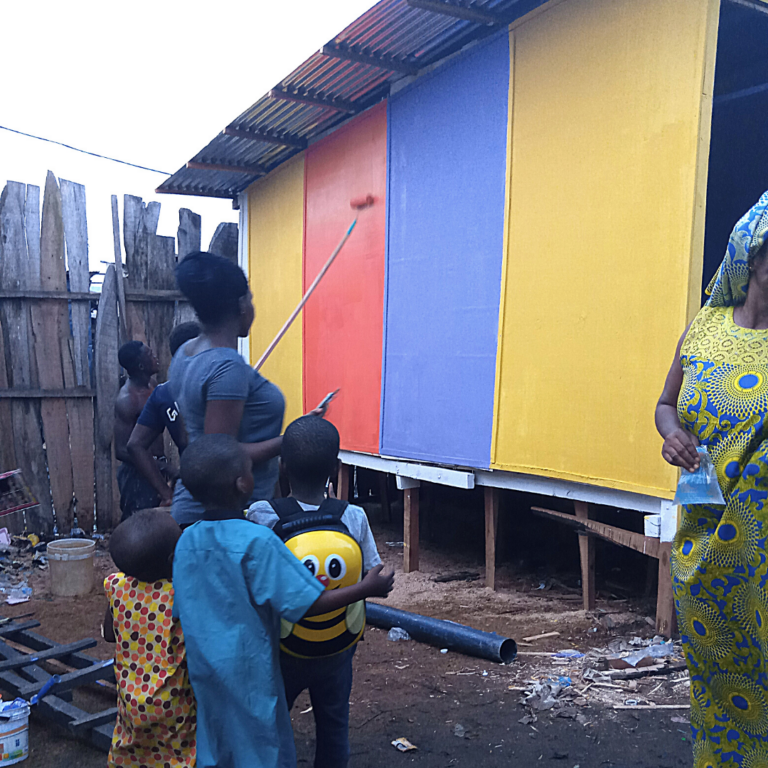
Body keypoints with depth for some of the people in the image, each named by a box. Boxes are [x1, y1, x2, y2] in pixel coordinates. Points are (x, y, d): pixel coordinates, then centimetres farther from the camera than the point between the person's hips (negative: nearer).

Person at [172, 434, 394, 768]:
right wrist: (366, 589, -12)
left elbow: (180, 609, 6)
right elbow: (307, 604, -21)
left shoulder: (187, 540, -4)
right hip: (248, 671, -6)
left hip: (203, 669, 6)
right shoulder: (257, 542, -23)